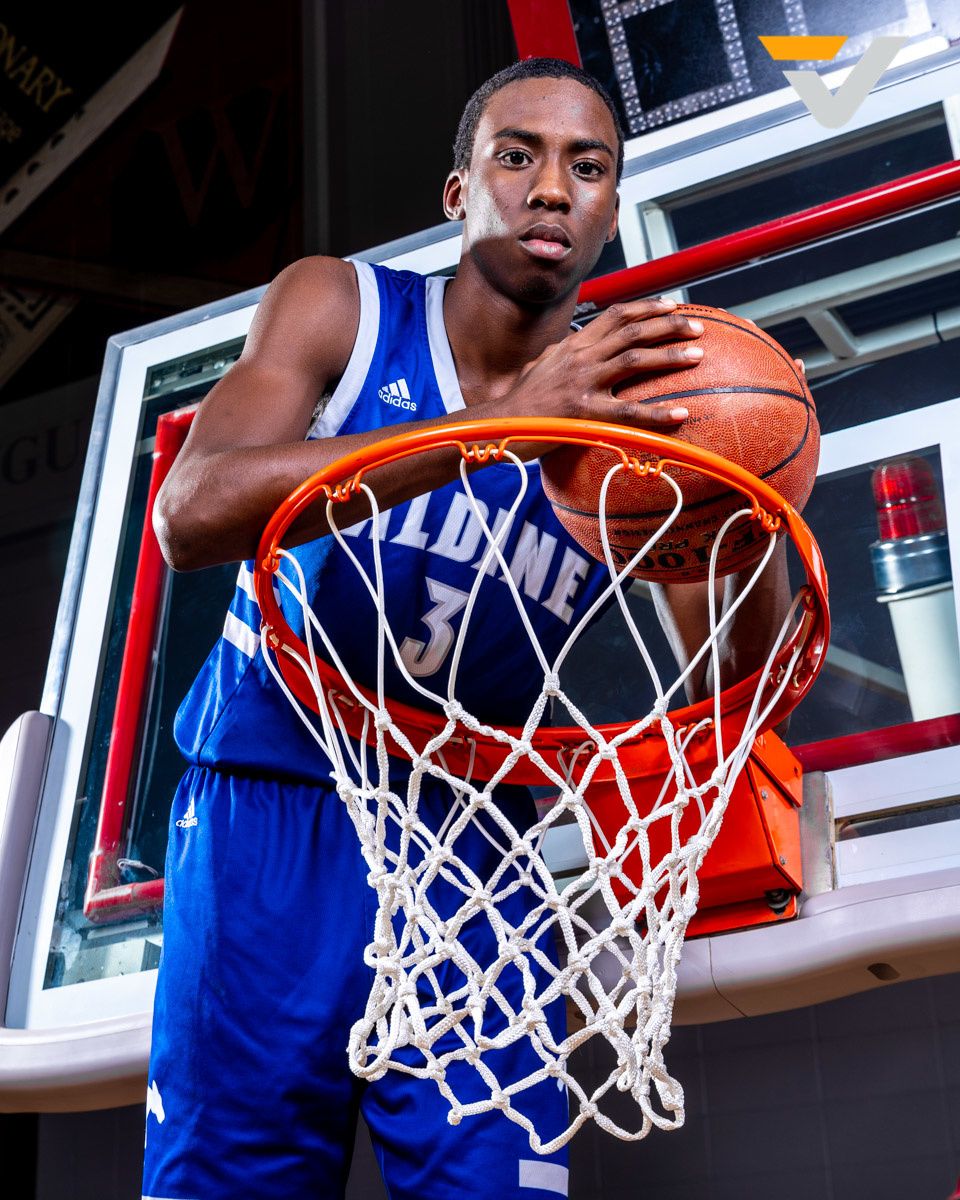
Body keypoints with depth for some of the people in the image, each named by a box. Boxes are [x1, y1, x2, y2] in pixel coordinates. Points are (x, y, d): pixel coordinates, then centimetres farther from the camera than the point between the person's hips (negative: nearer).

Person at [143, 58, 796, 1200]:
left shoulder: (634, 412, -1)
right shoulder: (336, 307, -5)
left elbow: (728, 699, -5)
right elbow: (189, 518, -23)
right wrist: (492, 425, -33)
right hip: (273, 814, -1)